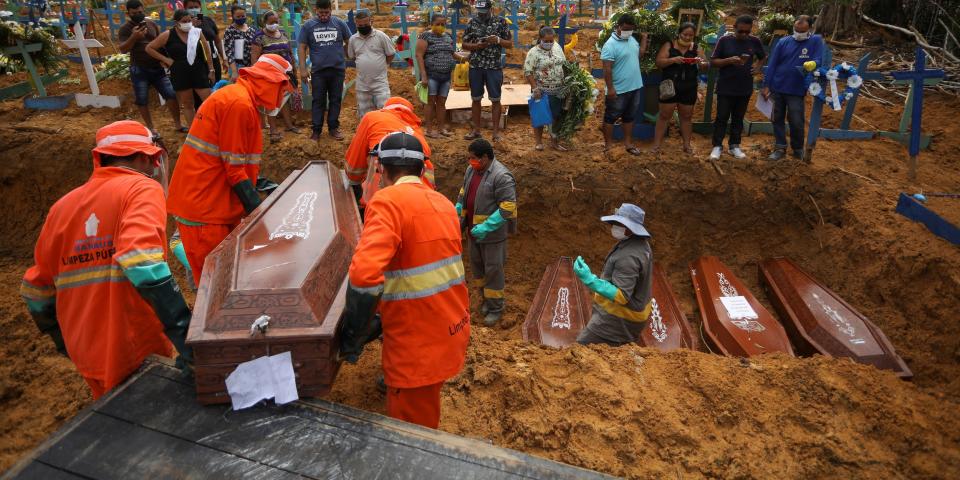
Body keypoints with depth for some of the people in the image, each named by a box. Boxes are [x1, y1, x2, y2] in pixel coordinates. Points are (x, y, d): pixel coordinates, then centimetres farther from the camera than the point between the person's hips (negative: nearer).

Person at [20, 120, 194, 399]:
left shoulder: (63, 206, 8)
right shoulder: (142, 189, -10)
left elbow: (37, 290, 12)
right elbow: (142, 260, -29)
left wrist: (62, 340, 26)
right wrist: (182, 329, -34)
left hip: (86, 354, 6)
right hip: (138, 354, -6)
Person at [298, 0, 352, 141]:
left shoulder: (340, 23, 2)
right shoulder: (308, 26, 2)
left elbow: (349, 43, 12)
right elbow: (302, 48, 3)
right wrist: (303, 69, -3)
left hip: (338, 69, 1)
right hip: (318, 71, 0)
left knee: (335, 100, 8)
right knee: (318, 101, 5)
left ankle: (333, 128, 19)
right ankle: (316, 130, 11)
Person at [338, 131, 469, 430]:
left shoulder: (388, 201, -17)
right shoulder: (443, 203, 9)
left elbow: (365, 274, -31)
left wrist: (352, 338, -17)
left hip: (418, 345, -8)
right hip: (452, 330, 8)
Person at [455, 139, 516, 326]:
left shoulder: (501, 176, -23)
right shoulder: (471, 170, 3)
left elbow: (508, 207, -25)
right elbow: (464, 192, 19)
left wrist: (485, 228, -27)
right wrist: (457, 211, 5)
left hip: (492, 233, -8)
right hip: (473, 230, 8)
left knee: (493, 269, 3)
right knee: (476, 265, 19)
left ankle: (496, 308, 19)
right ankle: (486, 298, 38)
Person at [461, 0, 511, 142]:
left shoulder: (501, 21, 0)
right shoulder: (472, 22, 5)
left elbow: (510, 44, 2)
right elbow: (464, 44, 7)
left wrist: (498, 40, -17)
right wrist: (477, 46, -12)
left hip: (494, 66, -2)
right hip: (475, 66, 2)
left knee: (495, 100, 1)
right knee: (476, 99, 8)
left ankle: (496, 131, 9)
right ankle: (476, 130, 18)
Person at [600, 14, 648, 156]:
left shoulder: (632, 39, 7)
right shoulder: (610, 45, -17)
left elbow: (640, 54, 21)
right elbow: (607, 69, -20)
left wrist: (644, 37, 12)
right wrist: (610, 88, -23)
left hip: (635, 87, 8)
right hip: (618, 90, -8)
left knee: (629, 117, 16)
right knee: (611, 117, 6)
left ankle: (628, 143, 26)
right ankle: (608, 145, 16)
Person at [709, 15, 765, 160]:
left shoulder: (755, 41, 3)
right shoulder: (724, 40, -6)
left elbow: (762, 57, 20)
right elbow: (713, 62, -6)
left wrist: (758, 67, 1)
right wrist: (729, 60, -22)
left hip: (745, 89, 3)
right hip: (725, 88, -3)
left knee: (738, 118, 11)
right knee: (722, 118, 2)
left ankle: (734, 146, 22)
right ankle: (717, 146, 12)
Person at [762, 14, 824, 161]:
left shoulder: (816, 41, -2)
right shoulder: (783, 42, 2)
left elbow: (818, 60, -12)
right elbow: (771, 65, 1)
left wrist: (813, 64, -36)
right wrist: (766, 86, -3)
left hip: (797, 91, -2)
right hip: (776, 89, 2)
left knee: (796, 121, 2)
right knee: (777, 119, 8)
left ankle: (798, 148, 21)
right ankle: (780, 148, 19)